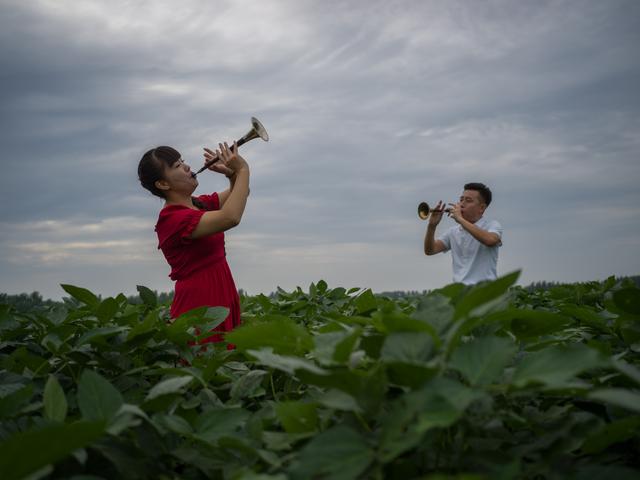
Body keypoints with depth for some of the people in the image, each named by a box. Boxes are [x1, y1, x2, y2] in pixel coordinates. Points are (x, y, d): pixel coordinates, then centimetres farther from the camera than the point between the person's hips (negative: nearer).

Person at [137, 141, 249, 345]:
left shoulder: (200, 204, 11)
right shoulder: (172, 218, -17)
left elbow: (238, 195, 22)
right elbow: (231, 217, -27)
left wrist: (231, 172, 1)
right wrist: (243, 169, -18)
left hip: (223, 301, 8)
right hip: (199, 307, -8)